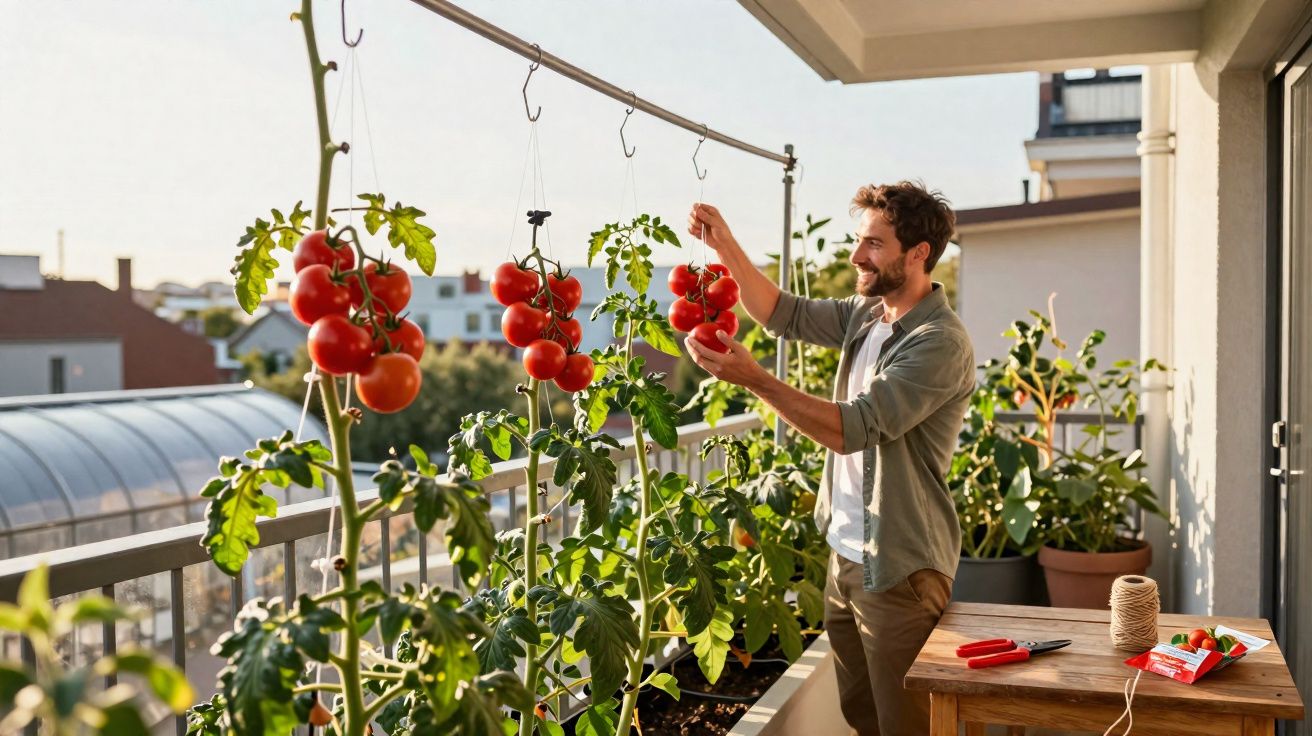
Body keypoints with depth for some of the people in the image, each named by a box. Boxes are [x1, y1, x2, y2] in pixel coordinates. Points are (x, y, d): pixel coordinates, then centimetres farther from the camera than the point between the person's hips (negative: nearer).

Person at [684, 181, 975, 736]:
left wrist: (753, 378, -30)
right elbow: (783, 314, 12)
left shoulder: (941, 344, -20)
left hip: (898, 569, -8)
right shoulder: (867, 314, 7)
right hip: (845, 555, 8)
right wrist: (725, 245, 0)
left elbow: (852, 428, -26)